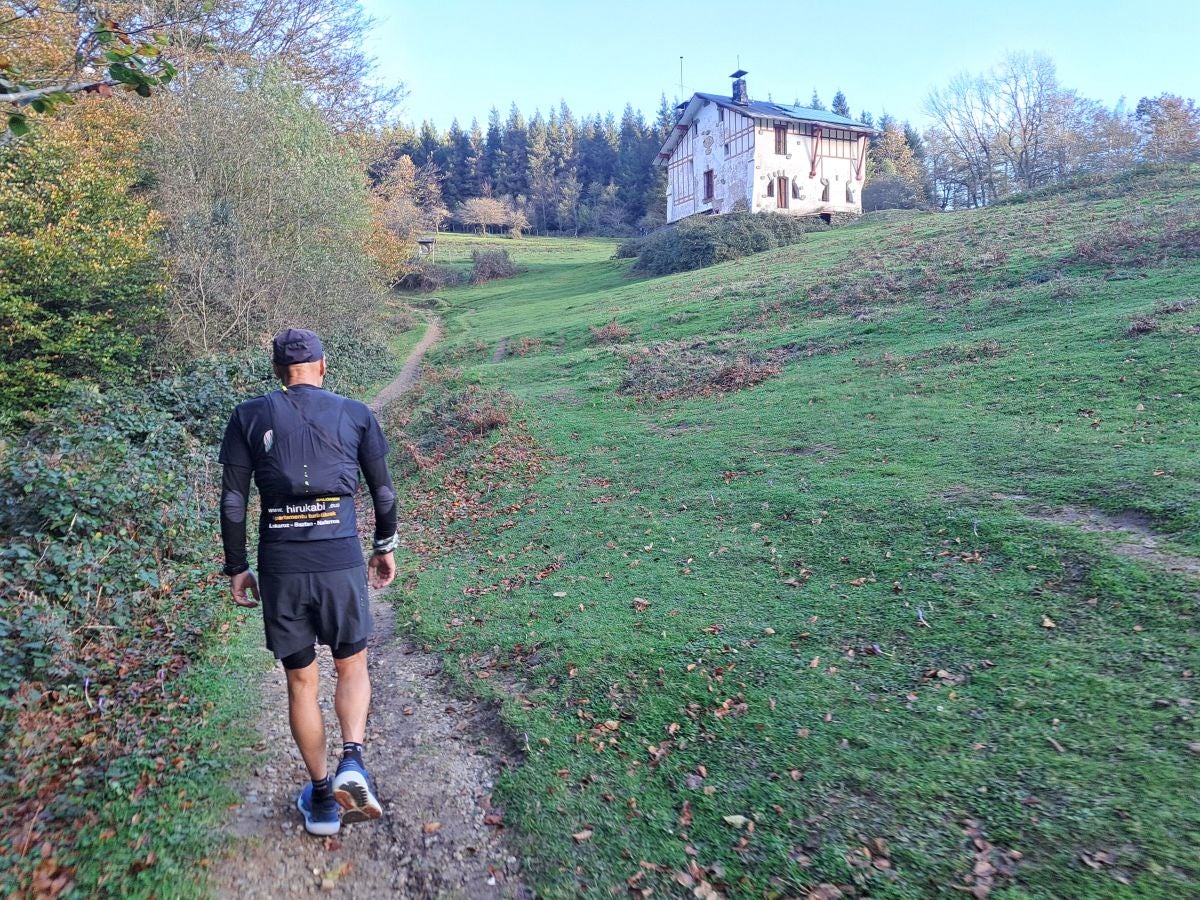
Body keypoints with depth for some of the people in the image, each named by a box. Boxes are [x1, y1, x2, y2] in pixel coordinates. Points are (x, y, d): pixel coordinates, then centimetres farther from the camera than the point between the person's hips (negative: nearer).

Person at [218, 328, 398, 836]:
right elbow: (383, 491, 8)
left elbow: (233, 501, 2)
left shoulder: (248, 417, 4)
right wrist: (386, 546, 21)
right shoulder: (355, 414, 3)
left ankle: (322, 799, 25)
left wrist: (236, 568, 11)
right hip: (341, 563, -1)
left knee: (301, 682, 14)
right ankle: (353, 761, -2)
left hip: (280, 568, 1)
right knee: (352, 666, 20)